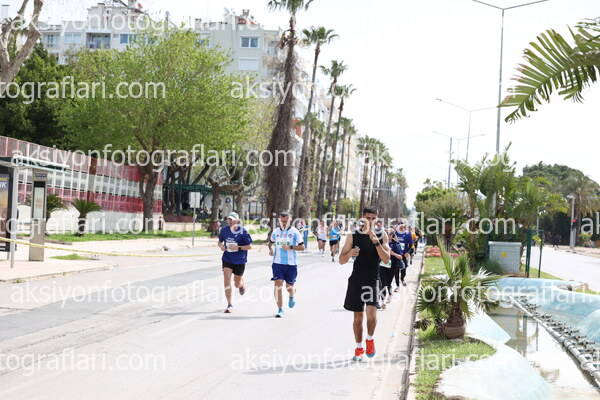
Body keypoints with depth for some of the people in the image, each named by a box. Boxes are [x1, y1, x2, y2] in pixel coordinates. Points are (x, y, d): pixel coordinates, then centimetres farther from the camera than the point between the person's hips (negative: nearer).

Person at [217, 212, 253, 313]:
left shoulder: (243, 231, -12)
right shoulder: (224, 230, -1)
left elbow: (250, 246, -8)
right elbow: (220, 241, 15)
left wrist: (238, 247, -22)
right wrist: (221, 246, -8)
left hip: (239, 260, -2)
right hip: (227, 259, 2)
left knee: (237, 284, 8)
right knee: (227, 281, -12)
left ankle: (242, 284, 48)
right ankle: (230, 305, -4)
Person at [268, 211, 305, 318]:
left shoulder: (294, 232, -4)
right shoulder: (275, 231, 7)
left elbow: (302, 247, -4)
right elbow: (271, 242, 25)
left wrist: (290, 247, -18)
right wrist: (271, 248, 3)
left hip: (291, 263, -2)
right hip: (278, 262, 2)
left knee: (289, 287, 6)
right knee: (278, 285, -10)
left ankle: (292, 296, 44)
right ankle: (280, 310, -2)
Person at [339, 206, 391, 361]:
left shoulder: (382, 235, 2)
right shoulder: (353, 236, 1)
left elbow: (386, 259, -9)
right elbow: (341, 260, 3)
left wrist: (375, 241, -19)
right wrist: (350, 254, -19)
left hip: (373, 280, -1)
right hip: (356, 279, 1)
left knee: (371, 313, -17)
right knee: (358, 316, 7)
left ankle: (370, 338, 12)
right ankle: (359, 348, 23)